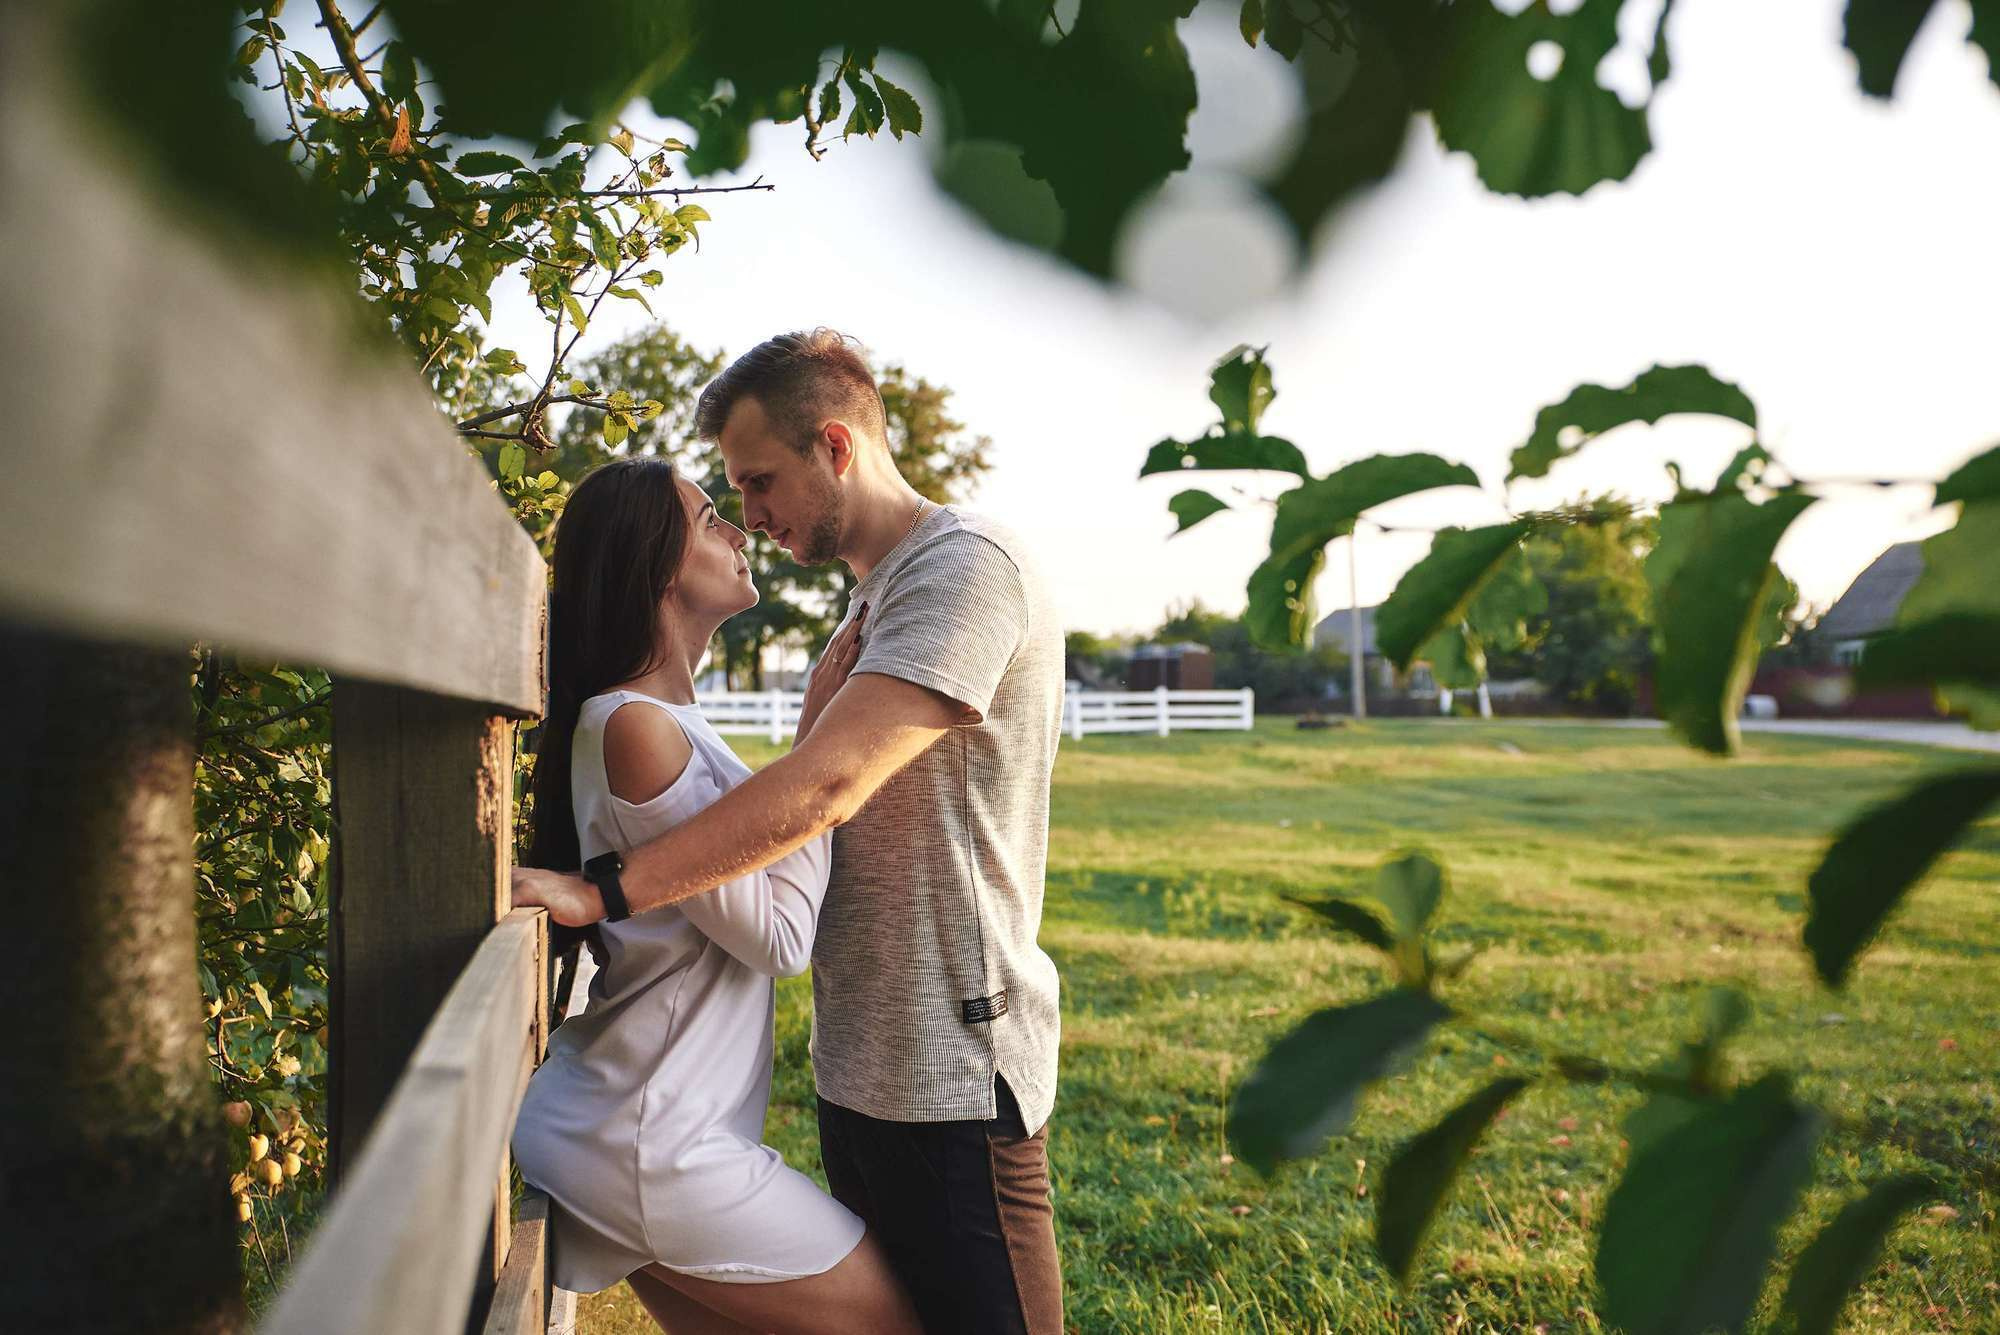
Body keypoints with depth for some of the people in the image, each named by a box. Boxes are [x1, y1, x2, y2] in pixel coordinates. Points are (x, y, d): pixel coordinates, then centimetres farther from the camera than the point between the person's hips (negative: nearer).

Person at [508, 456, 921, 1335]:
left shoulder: (668, 719, 11)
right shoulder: (633, 727, -20)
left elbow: (762, 868, 13)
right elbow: (778, 934, -19)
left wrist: (820, 733, 6)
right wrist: (820, 740, -14)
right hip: (650, 1146, -10)